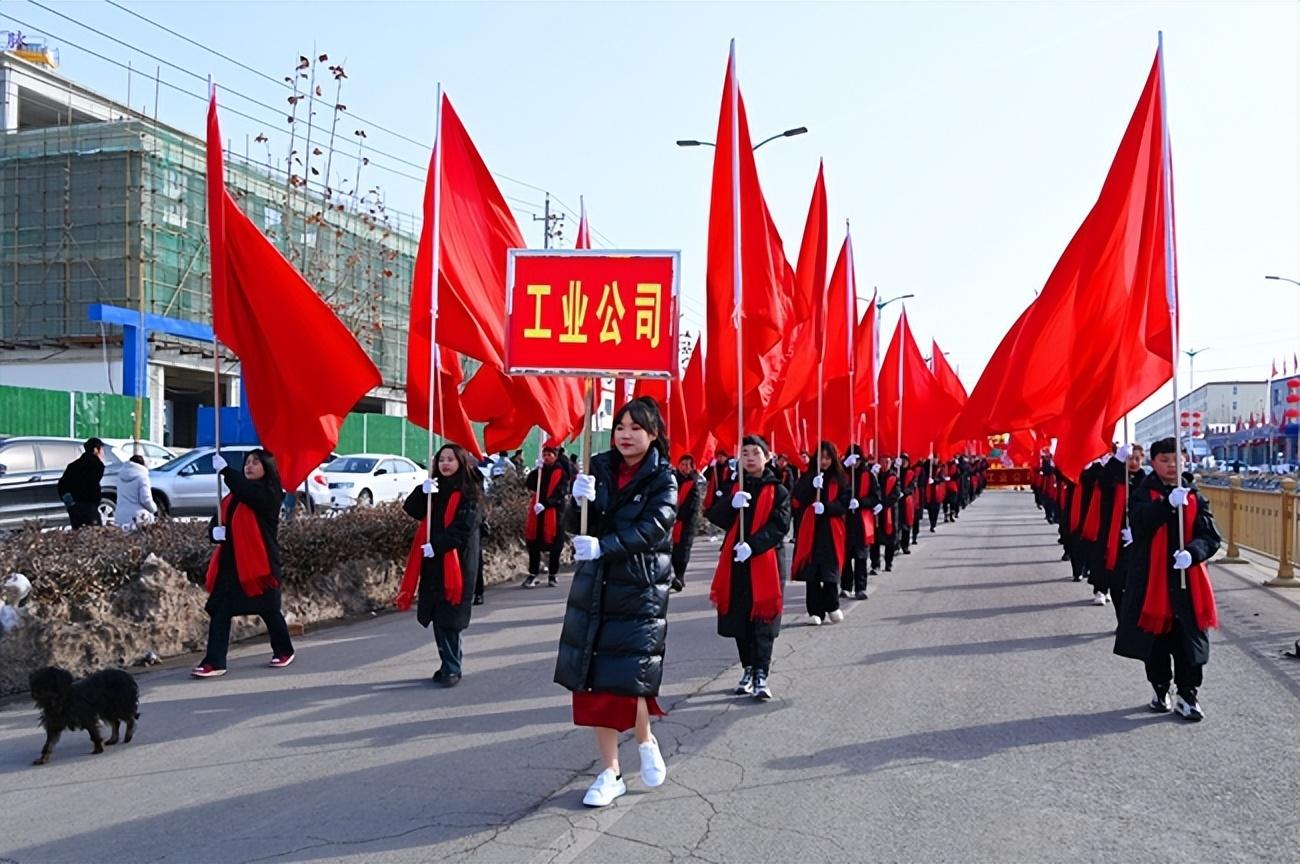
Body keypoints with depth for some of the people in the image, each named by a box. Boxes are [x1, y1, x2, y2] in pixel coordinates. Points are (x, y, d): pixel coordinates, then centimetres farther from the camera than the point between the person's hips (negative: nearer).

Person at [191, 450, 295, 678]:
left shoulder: (269, 493, -6)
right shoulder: (234, 495, 17)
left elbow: (248, 492, -27)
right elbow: (219, 518, 15)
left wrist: (224, 470, -27)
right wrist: (215, 530, -9)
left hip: (259, 560, -6)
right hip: (231, 560, 6)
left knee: (268, 609, 7)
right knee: (219, 611, -4)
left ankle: (284, 650, 28)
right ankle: (214, 662, -5)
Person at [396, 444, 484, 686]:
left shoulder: (469, 492, -6)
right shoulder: (435, 489, 13)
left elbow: (464, 528, -15)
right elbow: (412, 511, 3)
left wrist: (436, 546, -19)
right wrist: (422, 492, -14)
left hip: (456, 562, -6)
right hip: (433, 562, 6)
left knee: (449, 617, -6)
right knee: (437, 616, 8)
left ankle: (453, 668, 2)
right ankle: (449, 664, 18)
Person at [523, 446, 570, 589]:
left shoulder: (561, 472, -3)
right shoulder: (539, 470, 13)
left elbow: (560, 493, -13)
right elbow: (528, 485, -2)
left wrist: (545, 504, -23)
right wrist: (536, 470, -14)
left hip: (554, 512, -4)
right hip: (536, 511, 4)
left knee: (554, 544, 1)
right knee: (533, 543, 4)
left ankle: (553, 574, 12)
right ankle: (533, 573, 11)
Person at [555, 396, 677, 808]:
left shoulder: (663, 478, -4)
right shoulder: (600, 468, 5)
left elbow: (652, 528, -18)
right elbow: (577, 527, 4)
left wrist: (602, 547, -29)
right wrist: (580, 501, -17)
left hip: (640, 592, -4)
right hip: (593, 587, 4)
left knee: (625, 678, -8)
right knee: (594, 679, 5)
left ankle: (645, 741, 24)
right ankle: (610, 771, 18)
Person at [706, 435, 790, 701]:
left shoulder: (777, 490, 1)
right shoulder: (733, 488, 12)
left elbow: (780, 525, -9)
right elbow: (715, 517, 0)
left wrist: (753, 545, -22)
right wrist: (732, 503, -21)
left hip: (765, 561, -4)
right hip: (735, 561, 4)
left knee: (763, 620, -6)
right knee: (740, 619, 9)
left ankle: (761, 675, -4)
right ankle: (748, 669, 23)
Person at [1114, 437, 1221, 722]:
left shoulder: (1194, 497, 5)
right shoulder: (1143, 495, -2)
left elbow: (1211, 535, -3)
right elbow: (1140, 523, -21)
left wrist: (1192, 552, -23)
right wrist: (1168, 503, -35)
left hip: (1187, 581, 1)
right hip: (1151, 579, -1)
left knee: (1189, 640, 2)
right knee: (1155, 639, 8)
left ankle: (1187, 696, 14)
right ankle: (1161, 690, 25)